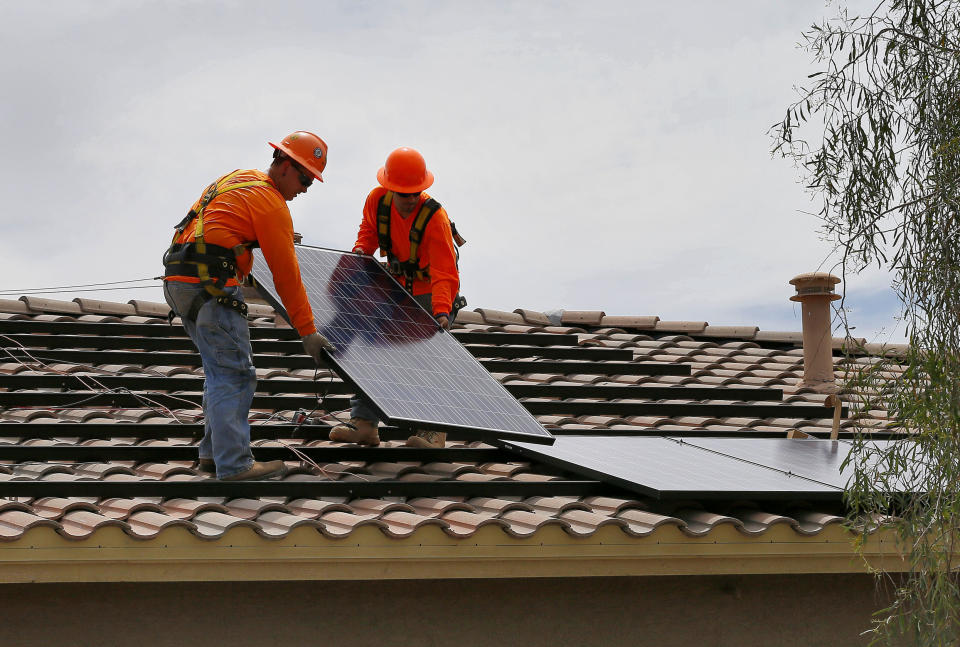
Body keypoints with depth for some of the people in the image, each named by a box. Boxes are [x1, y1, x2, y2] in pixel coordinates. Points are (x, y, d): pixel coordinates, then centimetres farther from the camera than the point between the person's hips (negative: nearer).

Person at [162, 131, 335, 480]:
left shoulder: (239, 179, 20)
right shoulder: (271, 203, -8)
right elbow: (286, 274, -8)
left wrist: (282, 238, 50)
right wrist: (308, 332, -5)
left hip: (179, 282, 10)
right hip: (211, 288, -10)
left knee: (220, 369, 18)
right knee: (235, 375, -7)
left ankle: (214, 452, 21)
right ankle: (234, 464, -9)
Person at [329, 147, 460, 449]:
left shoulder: (434, 217, -31)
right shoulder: (377, 200, -15)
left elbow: (444, 274, -35)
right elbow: (369, 228, 9)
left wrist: (442, 312, -49)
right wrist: (362, 248, -12)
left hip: (431, 291, -6)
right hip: (396, 286, 6)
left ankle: (433, 429, -13)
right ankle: (364, 423, 5)